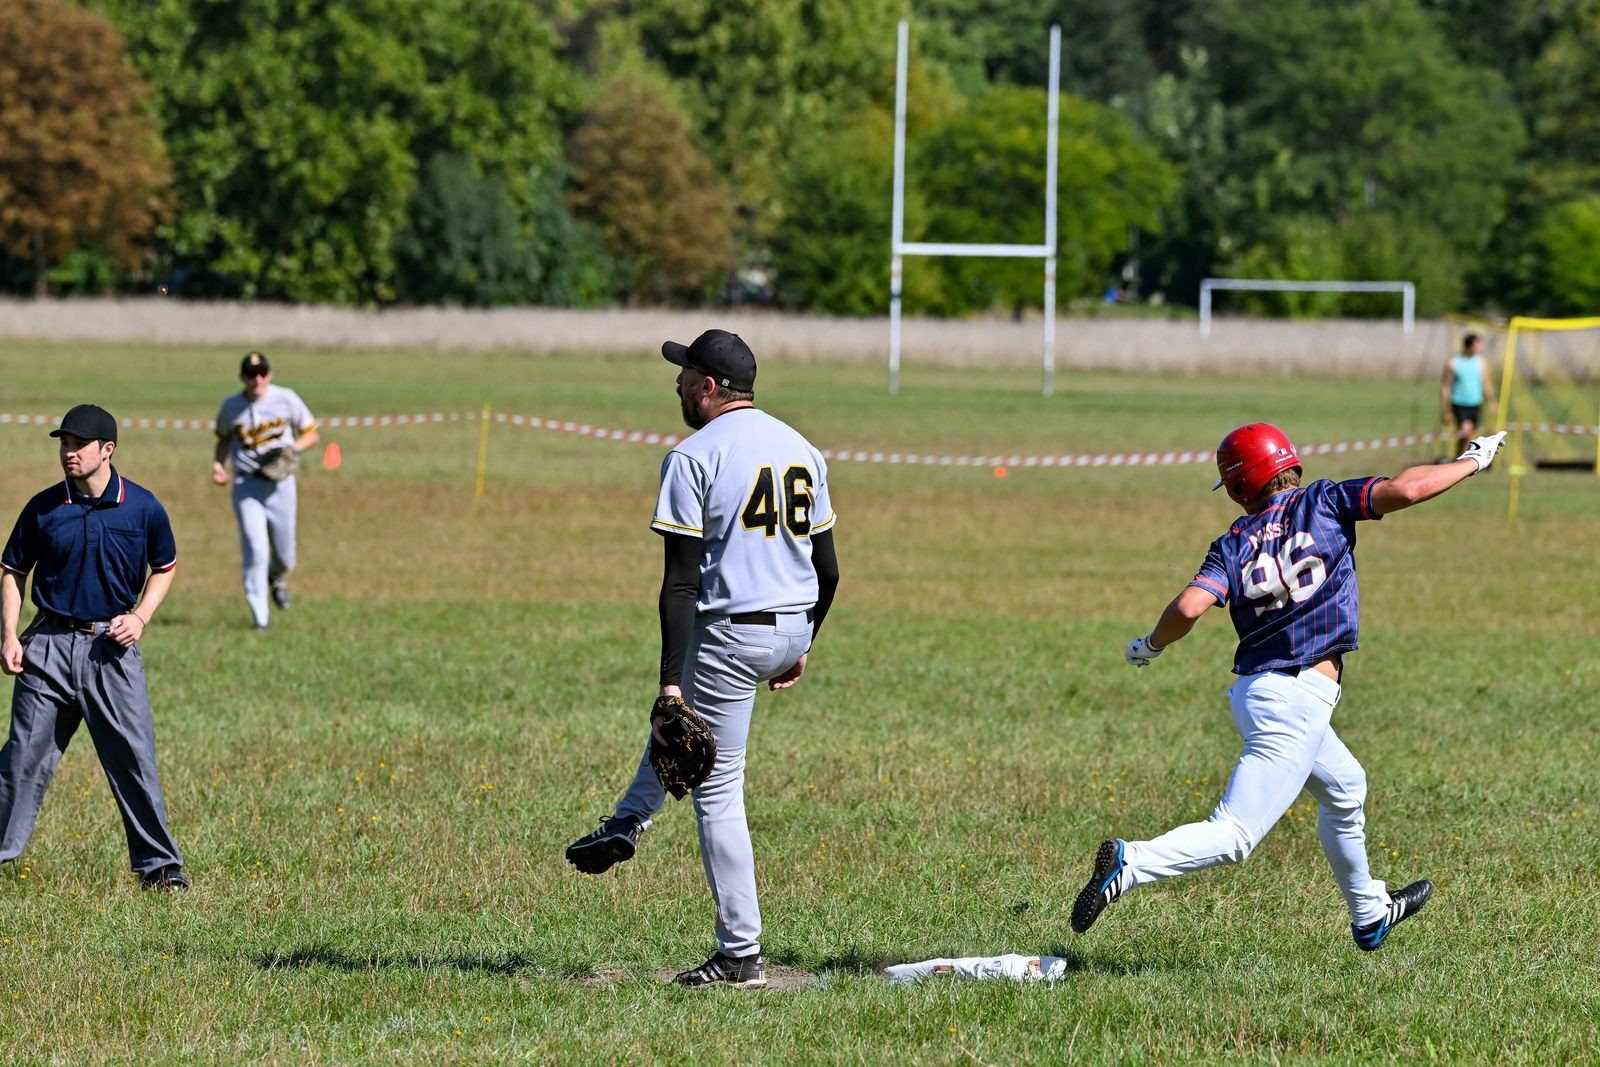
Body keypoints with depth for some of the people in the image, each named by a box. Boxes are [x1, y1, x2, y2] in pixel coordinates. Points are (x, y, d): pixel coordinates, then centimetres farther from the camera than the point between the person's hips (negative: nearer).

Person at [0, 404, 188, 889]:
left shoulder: (142, 508, -2)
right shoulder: (43, 508, -1)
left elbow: (164, 567, 13)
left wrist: (140, 616, -4)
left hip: (111, 645, -1)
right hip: (48, 646, 1)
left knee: (134, 758, 0)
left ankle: (159, 864, 9)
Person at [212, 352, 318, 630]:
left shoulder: (286, 399, -3)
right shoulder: (231, 407, -1)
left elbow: (311, 434, 5)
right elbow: (224, 438, 17)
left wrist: (292, 448, -15)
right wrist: (217, 463, -2)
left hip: (280, 484, 1)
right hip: (246, 485, -1)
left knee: (284, 556, 8)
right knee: (255, 550, -13)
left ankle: (276, 577, 45)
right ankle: (259, 617, -7)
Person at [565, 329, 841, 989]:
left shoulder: (694, 457, -12)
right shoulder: (801, 449, 9)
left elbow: (681, 581, -17)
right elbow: (827, 569, 12)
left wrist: (670, 682, -18)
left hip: (730, 634, -8)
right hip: (793, 629, 8)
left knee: (717, 791, 1)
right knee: (683, 702, 36)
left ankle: (741, 955, 1)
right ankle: (627, 825, 42)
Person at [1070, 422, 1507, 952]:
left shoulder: (1233, 544, 4)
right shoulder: (1324, 504, -3)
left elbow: (1189, 608, -11)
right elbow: (1405, 489, -13)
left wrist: (1149, 646, 8)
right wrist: (1472, 461, 2)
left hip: (1252, 691, 6)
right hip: (1299, 700, -6)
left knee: (1345, 788, 31)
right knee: (1233, 837, -12)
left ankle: (1369, 915, 45)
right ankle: (1131, 862, -30)